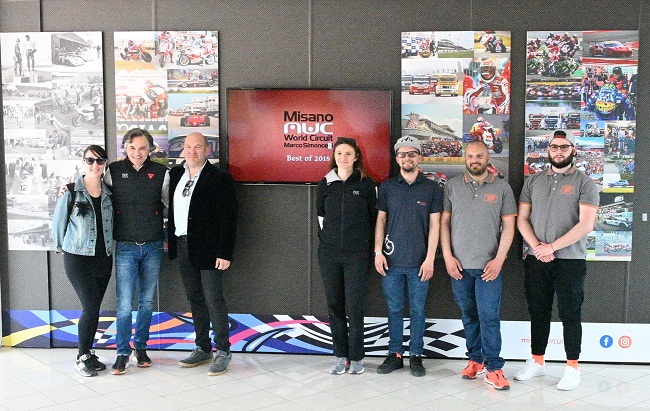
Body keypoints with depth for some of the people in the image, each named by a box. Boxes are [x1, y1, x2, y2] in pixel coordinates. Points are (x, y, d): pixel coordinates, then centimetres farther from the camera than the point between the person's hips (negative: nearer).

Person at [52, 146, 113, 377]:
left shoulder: (109, 192, 5)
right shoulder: (72, 191, -6)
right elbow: (58, 222, 2)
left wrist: (109, 246, 9)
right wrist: (62, 247, 10)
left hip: (104, 258, 4)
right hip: (78, 259, -4)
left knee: (93, 308, 9)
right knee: (91, 307, -8)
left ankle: (87, 354, 22)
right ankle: (83, 357, 7)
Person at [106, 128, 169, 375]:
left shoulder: (161, 172, 0)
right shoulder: (114, 171, -1)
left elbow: (170, 205, 10)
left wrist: (167, 235, 8)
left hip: (153, 246, 2)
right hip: (125, 246, -1)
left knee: (147, 301, 11)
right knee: (125, 304, -4)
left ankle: (140, 347, 26)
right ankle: (123, 353, 10)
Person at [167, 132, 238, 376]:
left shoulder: (220, 178, -9)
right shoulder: (175, 175, 10)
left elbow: (228, 218, -12)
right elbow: (171, 209, 15)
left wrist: (225, 253, -17)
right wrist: (170, 241, 8)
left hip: (208, 249, -6)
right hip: (183, 247, 6)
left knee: (213, 299, -3)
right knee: (195, 300, 13)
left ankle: (223, 351, 9)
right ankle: (202, 349, 23)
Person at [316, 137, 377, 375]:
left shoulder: (367, 184, 0)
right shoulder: (325, 184, 6)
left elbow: (374, 218, 6)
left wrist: (371, 249, 6)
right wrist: (329, 239, 13)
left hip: (357, 255, -3)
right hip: (329, 255, 3)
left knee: (354, 308, -3)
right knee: (334, 307, 7)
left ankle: (356, 357, 11)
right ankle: (341, 356, 17)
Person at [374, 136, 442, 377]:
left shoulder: (432, 188, 1)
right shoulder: (387, 187, 6)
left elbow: (434, 225, -1)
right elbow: (380, 220, 8)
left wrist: (430, 258, -7)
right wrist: (378, 252, 0)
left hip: (419, 262, -1)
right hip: (391, 260, 2)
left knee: (417, 310, 6)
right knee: (394, 309, 8)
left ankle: (416, 356, 17)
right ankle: (395, 354, 19)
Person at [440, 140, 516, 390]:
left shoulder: (502, 188, 3)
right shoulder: (452, 186, 6)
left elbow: (508, 226, 2)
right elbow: (444, 222, 6)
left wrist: (499, 259, -7)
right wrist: (447, 256, -2)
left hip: (489, 265, -2)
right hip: (459, 265, 2)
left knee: (489, 317, -5)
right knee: (469, 315, 11)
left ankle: (493, 368, 3)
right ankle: (475, 359, 24)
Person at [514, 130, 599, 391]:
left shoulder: (584, 183, -2)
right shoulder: (533, 182, 10)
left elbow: (586, 224, -11)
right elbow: (522, 219, 6)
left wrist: (551, 247, -15)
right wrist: (536, 247, -10)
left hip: (570, 260, -3)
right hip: (536, 260, 4)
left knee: (570, 314, 2)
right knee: (538, 312, 11)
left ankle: (572, 369, 12)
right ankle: (537, 363, 23)